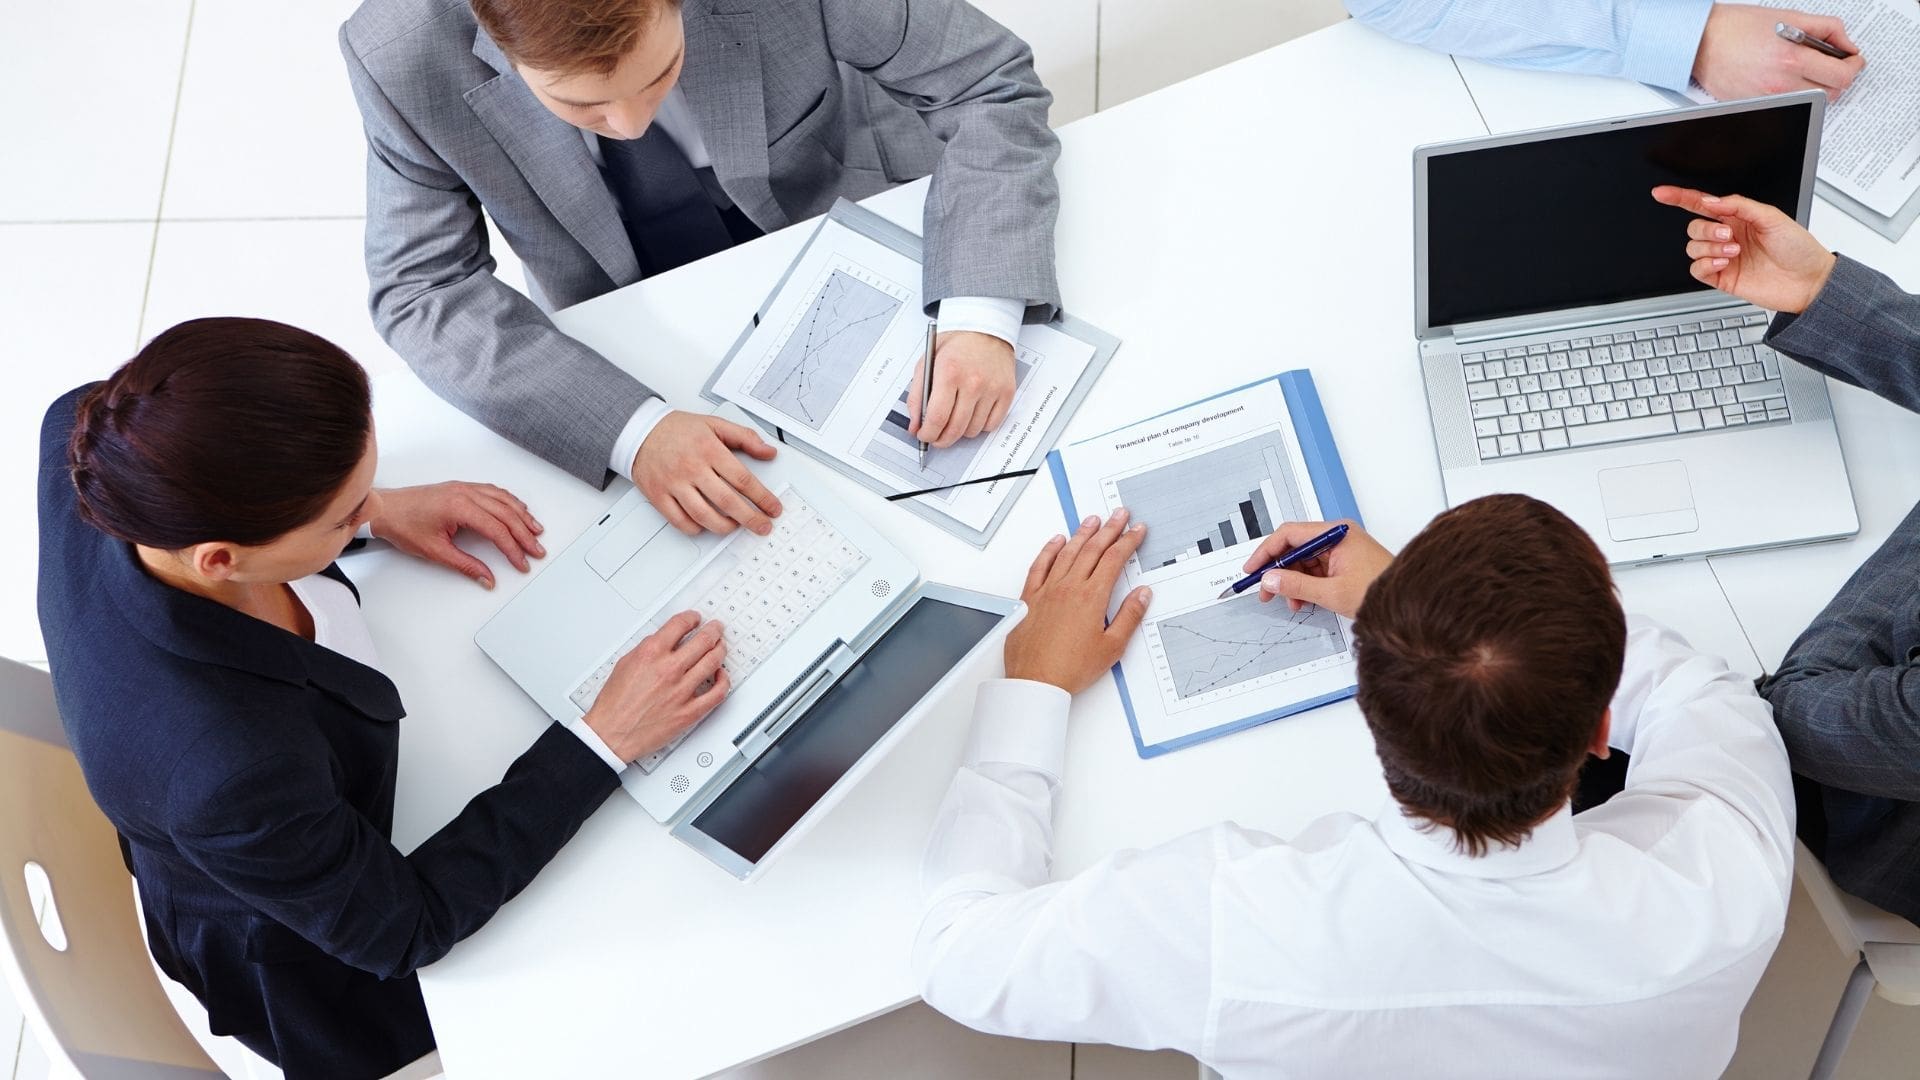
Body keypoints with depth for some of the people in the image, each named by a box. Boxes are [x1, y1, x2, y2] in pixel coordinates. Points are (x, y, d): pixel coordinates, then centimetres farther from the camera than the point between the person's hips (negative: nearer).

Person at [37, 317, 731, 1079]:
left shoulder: (89, 440, -29)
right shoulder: (227, 773, -47)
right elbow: (402, 928, -27)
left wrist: (378, 510, -10)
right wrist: (608, 739, -28)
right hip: (315, 961, -6)